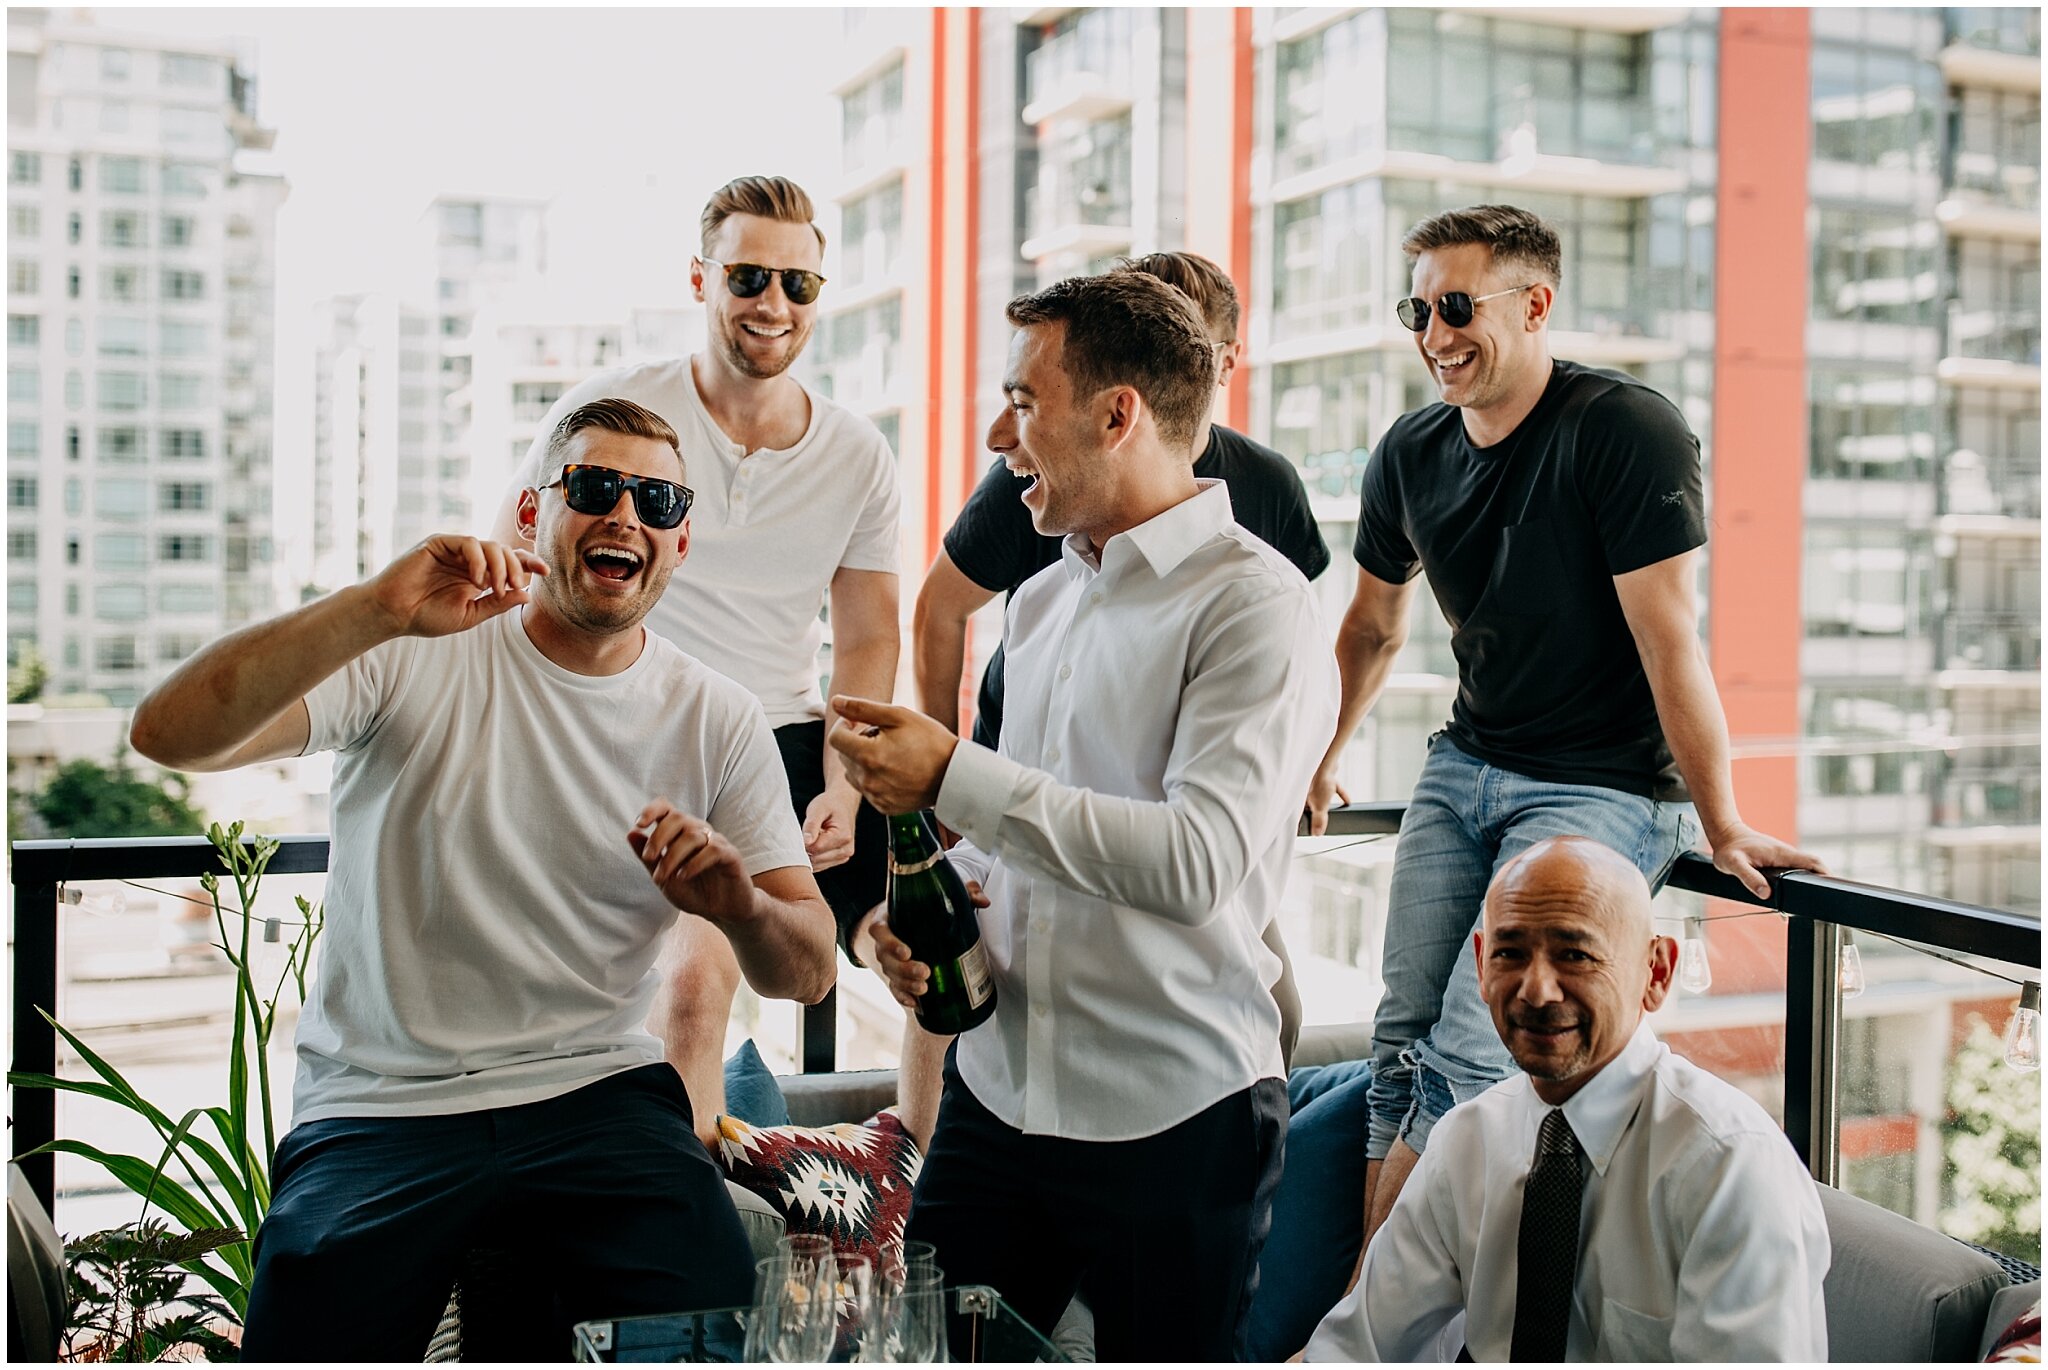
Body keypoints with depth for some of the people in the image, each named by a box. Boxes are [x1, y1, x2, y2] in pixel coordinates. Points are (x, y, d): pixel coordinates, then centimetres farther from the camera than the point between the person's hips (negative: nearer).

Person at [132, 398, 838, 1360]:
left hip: (596, 1091, 2)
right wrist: (375, 611, -28)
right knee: (307, 1341, -21)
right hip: (380, 1103, -1)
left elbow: (809, 973, 3)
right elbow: (168, 735, -17)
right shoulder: (411, 656, -3)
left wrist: (739, 907, -21)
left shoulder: (716, 719, 4)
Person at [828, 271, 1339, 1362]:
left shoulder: (1252, 605, -13)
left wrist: (951, 777, -22)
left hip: (1175, 1119, -6)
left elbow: (1200, 859, -25)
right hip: (997, 1094, 7)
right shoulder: (1042, 600, 12)